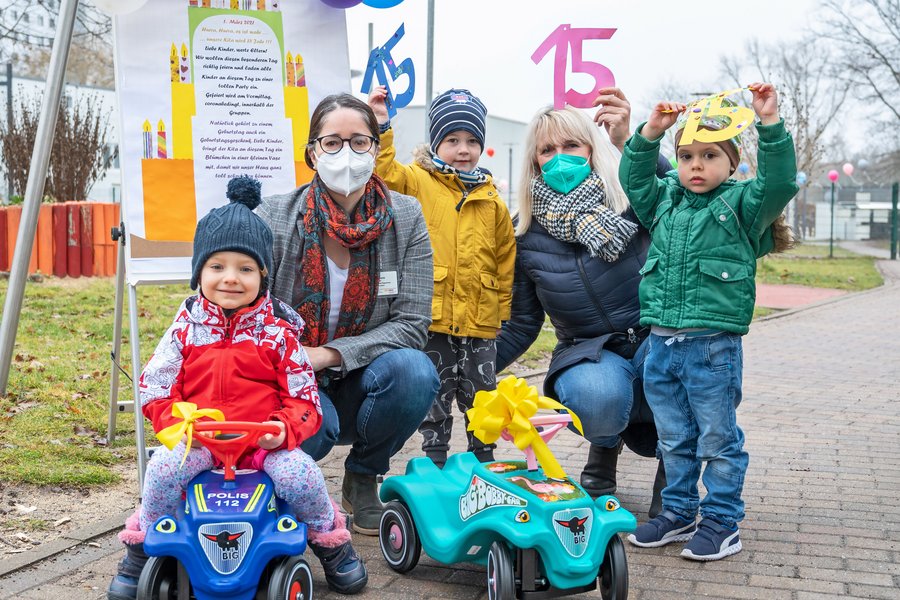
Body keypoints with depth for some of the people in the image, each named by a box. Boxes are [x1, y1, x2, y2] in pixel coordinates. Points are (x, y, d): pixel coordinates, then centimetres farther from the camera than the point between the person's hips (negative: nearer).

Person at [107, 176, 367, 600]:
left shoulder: (278, 331, -1)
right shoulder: (186, 328, 3)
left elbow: (303, 397, -1)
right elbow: (155, 389, 4)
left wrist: (284, 428, -20)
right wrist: (179, 423, -14)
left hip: (266, 440, -1)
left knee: (299, 473, -26)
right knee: (163, 468, -26)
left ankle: (331, 542, 6)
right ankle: (142, 548, 2)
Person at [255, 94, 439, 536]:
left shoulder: (405, 218, -5)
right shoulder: (273, 219, -8)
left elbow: (412, 324, -10)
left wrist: (328, 354, -21)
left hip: (359, 381, 2)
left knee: (414, 371, -30)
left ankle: (362, 477, 0)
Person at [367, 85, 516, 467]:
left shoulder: (491, 201, 8)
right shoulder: (417, 182, 1)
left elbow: (505, 259, 12)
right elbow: (383, 172, -16)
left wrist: (501, 311, 10)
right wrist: (379, 126, -23)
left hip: (480, 321, 3)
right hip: (433, 317, -2)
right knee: (434, 398, 8)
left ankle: (484, 460, 31)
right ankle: (435, 461, 23)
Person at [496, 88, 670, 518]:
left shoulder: (632, 203, -4)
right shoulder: (529, 239, 1)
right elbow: (522, 324, 8)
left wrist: (628, 142, -37)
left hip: (654, 339, 0)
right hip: (588, 354, 0)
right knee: (599, 396, -36)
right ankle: (605, 448, 5)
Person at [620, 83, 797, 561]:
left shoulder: (742, 204, 0)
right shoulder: (665, 201, 14)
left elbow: (780, 181, -14)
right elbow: (634, 178, 12)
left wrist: (770, 125, -22)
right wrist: (651, 132, 1)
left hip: (713, 346, -5)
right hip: (661, 343, 5)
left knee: (718, 439, 5)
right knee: (674, 439, 16)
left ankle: (722, 521, 18)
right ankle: (679, 512, 29)